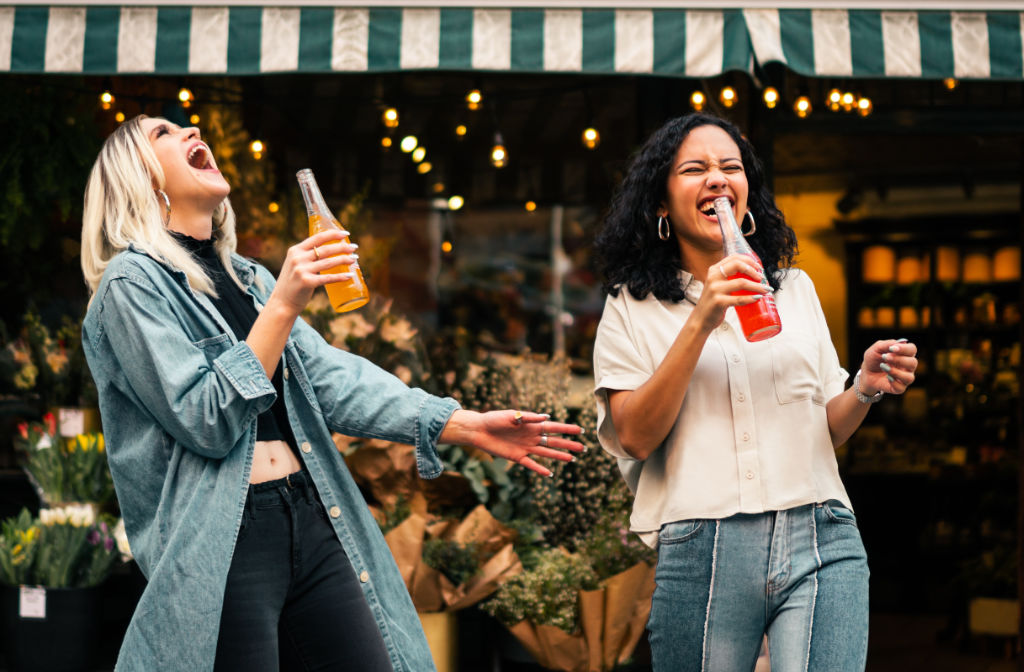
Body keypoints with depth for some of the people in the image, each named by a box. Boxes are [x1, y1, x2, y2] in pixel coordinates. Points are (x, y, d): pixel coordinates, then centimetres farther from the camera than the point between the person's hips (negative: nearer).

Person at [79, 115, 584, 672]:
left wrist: (466, 426, 4)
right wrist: (284, 304, -17)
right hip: (224, 544, -7)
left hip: (313, 522, 7)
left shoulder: (247, 279, 18)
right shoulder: (132, 283, -5)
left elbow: (330, 378, 11)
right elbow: (205, 420, -13)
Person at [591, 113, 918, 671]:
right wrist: (701, 321, -13)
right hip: (703, 555, -2)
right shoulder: (632, 306, 7)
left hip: (821, 542, 2)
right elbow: (635, 436, -6)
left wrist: (865, 390, -2)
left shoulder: (795, 288, 17)